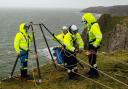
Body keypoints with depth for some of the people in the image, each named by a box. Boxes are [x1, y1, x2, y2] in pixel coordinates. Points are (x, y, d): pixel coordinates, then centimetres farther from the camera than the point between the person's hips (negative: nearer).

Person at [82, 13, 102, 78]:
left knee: (92, 60, -7)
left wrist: (95, 45, -24)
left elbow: (99, 37, -28)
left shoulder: (94, 26, -21)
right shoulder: (90, 26, 12)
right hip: (90, 45, 10)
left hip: (93, 46, -10)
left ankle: (95, 73, 2)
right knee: (90, 59, 18)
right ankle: (92, 71, 32)